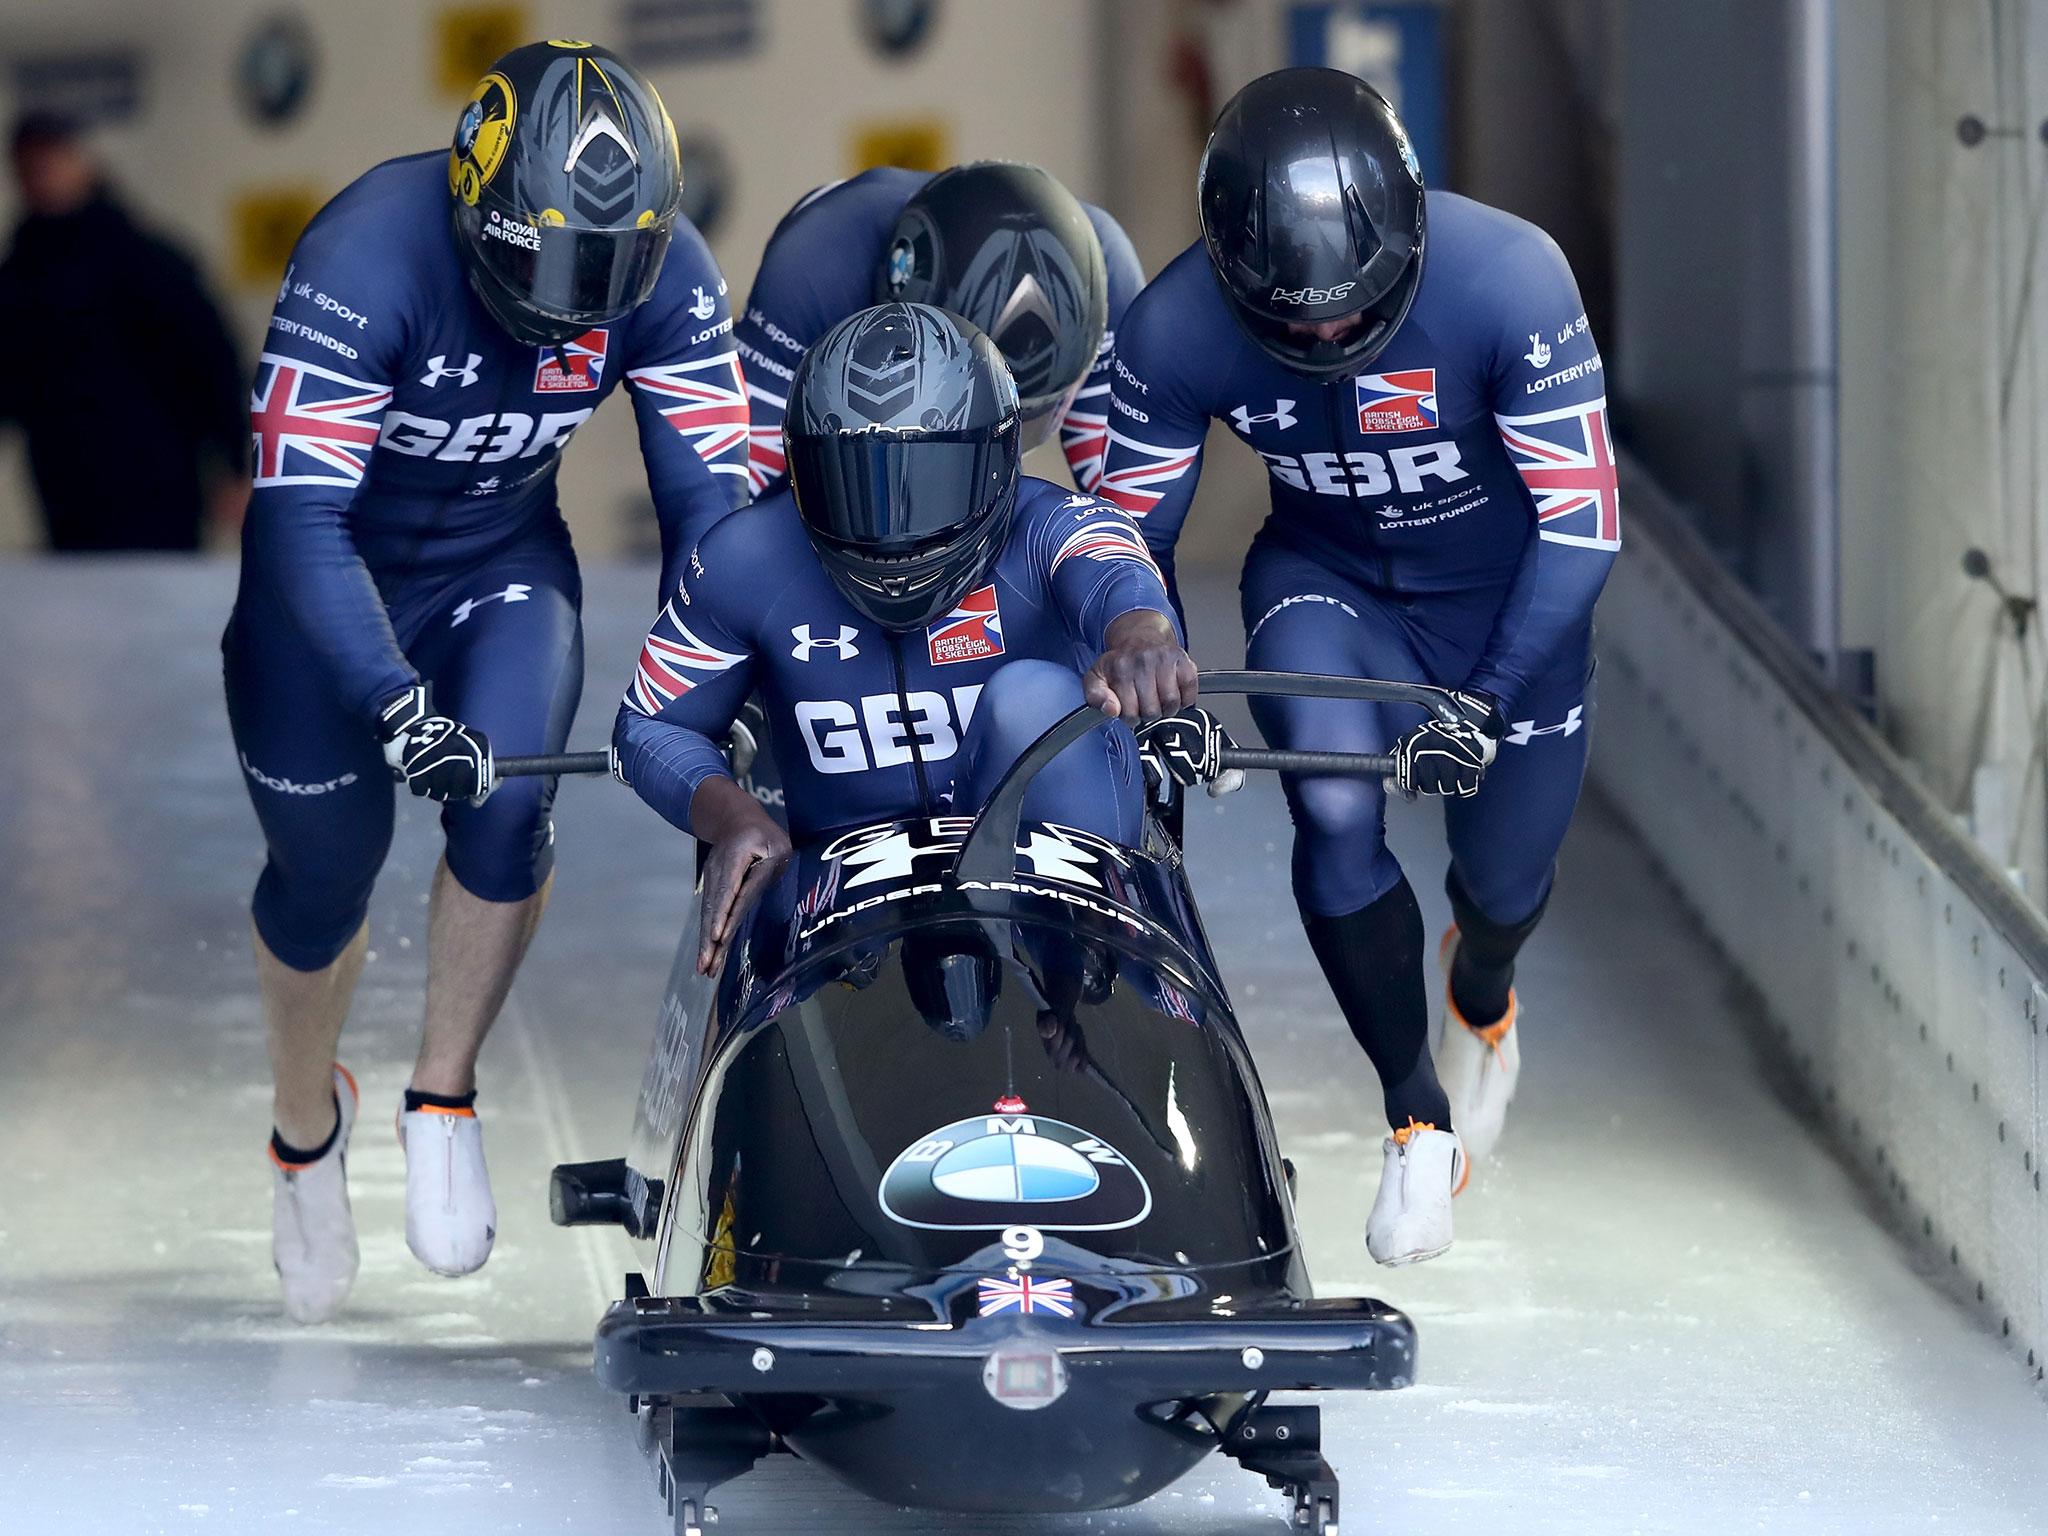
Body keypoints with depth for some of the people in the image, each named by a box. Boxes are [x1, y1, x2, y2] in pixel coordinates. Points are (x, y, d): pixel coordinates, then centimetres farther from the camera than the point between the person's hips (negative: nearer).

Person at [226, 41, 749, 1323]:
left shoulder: (668, 277, -21)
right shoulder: (370, 259, -34)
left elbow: (712, 496, -14)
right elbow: (301, 519, -36)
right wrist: (393, 700, -46)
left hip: (501, 560, 2)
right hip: (327, 573, -2)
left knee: (509, 796, -22)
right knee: (327, 864, 3)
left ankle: (446, 1102, -3)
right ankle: (307, 1130, 31)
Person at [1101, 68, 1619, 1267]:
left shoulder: (1510, 279, -33)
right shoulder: (1176, 333, -26)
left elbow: (1582, 524, -27)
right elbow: (1127, 532, -10)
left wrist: (1489, 702, -32)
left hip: (1510, 597, 0)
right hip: (1327, 586, 1)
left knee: (1505, 880, 10)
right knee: (1335, 804, -27)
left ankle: (1482, 995, 50)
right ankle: (1419, 1117, -8)